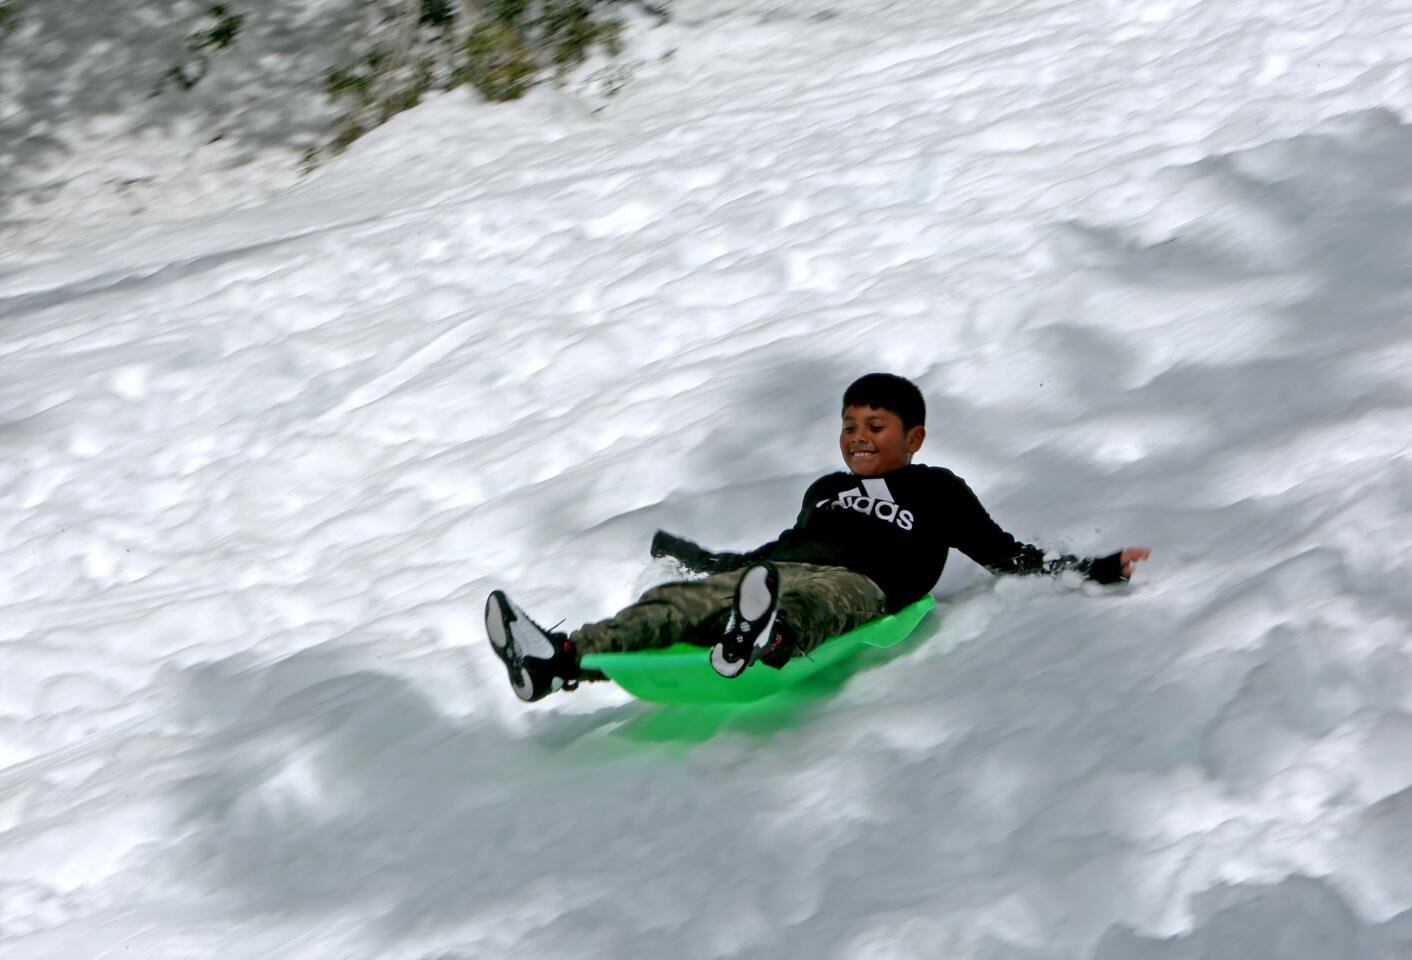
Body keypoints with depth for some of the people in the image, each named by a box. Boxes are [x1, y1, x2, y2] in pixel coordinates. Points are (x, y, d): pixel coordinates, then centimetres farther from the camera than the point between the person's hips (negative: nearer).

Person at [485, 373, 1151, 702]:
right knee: (675, 602, -23)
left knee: (801, 605, -43)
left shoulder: (937, 492, 23)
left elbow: (1007, 556, 21)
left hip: (857, 586, -5)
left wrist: (1097, 571, 12)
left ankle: (761, 640, -79)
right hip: (776, 569, 6)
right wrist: (681, 551, 57)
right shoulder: (827, 489, 38)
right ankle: (561, 661, -44)